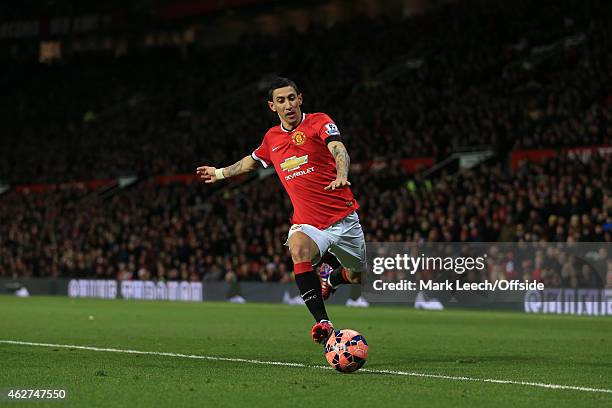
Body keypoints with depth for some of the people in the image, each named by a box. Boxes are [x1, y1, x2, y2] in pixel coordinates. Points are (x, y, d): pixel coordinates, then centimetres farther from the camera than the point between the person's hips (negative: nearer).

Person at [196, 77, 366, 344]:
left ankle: (330, 278, 50)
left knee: (356, 277, 11)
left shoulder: (318, 122, -5)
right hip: (306, 221, 1)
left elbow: (339, 150, -24)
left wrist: (341, 175, -46)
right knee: (299, 249, -34)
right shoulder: (272, 138, 9)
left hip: (343, 217, -1)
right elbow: (252, 160, 32)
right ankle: (323, 323, -39)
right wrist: (220, 172, 42)